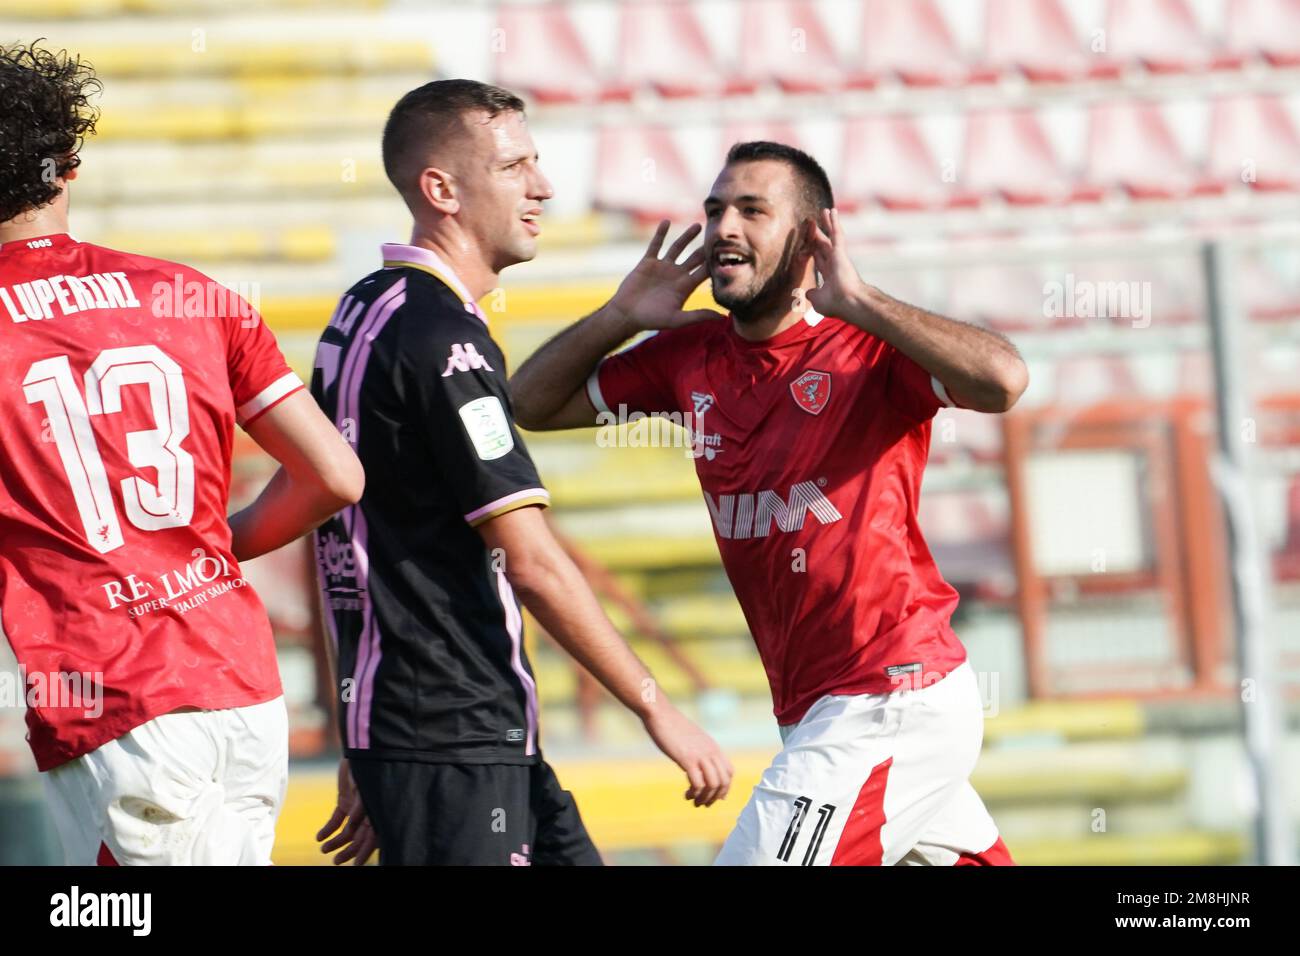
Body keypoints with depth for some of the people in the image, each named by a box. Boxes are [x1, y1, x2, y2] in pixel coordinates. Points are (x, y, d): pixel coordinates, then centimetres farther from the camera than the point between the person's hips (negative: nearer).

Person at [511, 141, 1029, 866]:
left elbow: (1002, 380, -30)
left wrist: (857, 302, -25)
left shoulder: (870, 346, -12)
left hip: (891, 707, -8)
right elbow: (531, 403, 16)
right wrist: (620, 317, 1)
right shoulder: (692, 356, 8)